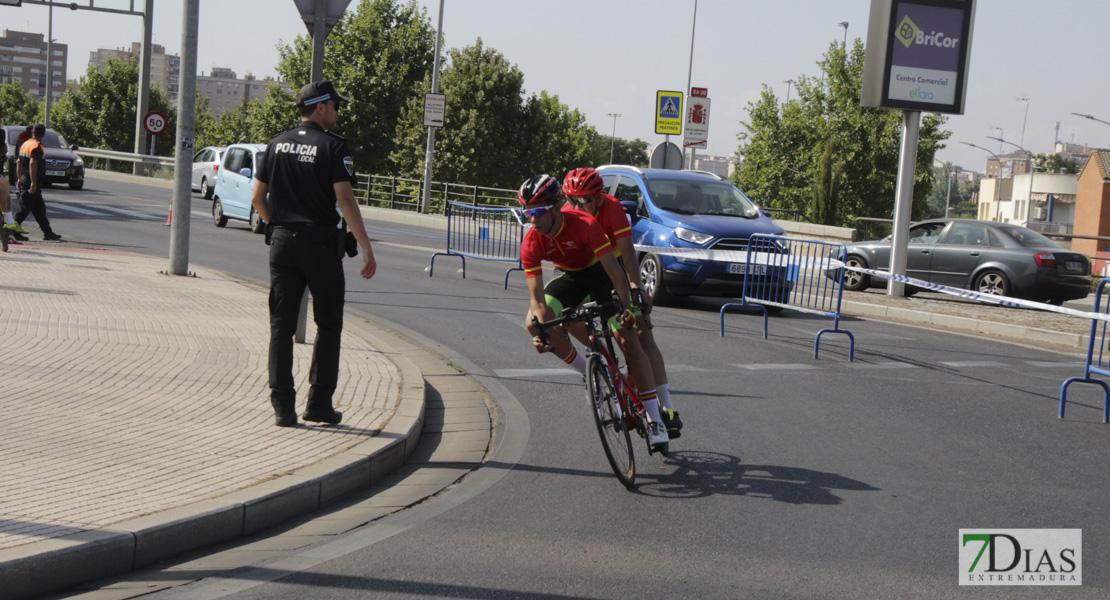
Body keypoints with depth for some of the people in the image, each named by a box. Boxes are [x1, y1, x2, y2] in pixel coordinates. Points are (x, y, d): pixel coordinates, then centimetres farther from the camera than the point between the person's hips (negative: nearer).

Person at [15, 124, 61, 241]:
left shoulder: (25, 144, 13)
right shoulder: (37, 146, -14)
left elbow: (19, 162, 17)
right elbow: (32, 164, -22)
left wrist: (19, 179, 23)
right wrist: (33, 183, -23)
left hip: (24, 179, 9)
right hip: (31, 182, -9)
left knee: (39, 209, 11)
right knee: (25, 209, -5)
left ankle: (48, 233, 14)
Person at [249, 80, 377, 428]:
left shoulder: (278, 144, 8)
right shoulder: (332, 146, -8)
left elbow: (257, 197, 10)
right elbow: (345, 199, -16)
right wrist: (366, 248, -15)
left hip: (282, 242, 4)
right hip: (320, 242, -4)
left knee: (281, 326, 6)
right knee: (328, 324, 8)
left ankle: (283, 407, 2)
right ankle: (319, 404, 7)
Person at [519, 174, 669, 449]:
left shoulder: (585, 225, -34)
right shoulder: (531, 244, -23)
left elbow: (615, 272, -36)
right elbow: (536, 299, -24)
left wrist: (627, 308, -49)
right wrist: (541, 332, -41)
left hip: (601, 272, -4)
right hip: (570, 276, 4)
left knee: (628, 341, -15)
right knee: (533, 323, -20)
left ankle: (655, 420, -8)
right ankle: (589, 372, 2)